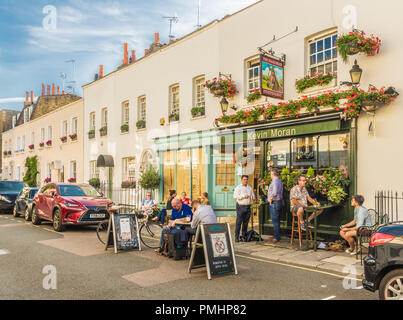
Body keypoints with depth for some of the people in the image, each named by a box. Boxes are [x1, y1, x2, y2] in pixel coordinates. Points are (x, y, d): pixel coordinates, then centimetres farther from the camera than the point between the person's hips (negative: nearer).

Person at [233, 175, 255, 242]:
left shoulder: (250, 188, 18)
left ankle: (244, 236, 15)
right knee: (239, 222, -6)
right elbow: (235, 196, -13)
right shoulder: (238, 188, 1)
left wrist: (251, 197, -1)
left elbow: (253, 196, 22)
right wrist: (243, 196, -20)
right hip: (240, 206, -5)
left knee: (246, 222, 7)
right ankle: (237, 237, -2)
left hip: (248, 207, 5)